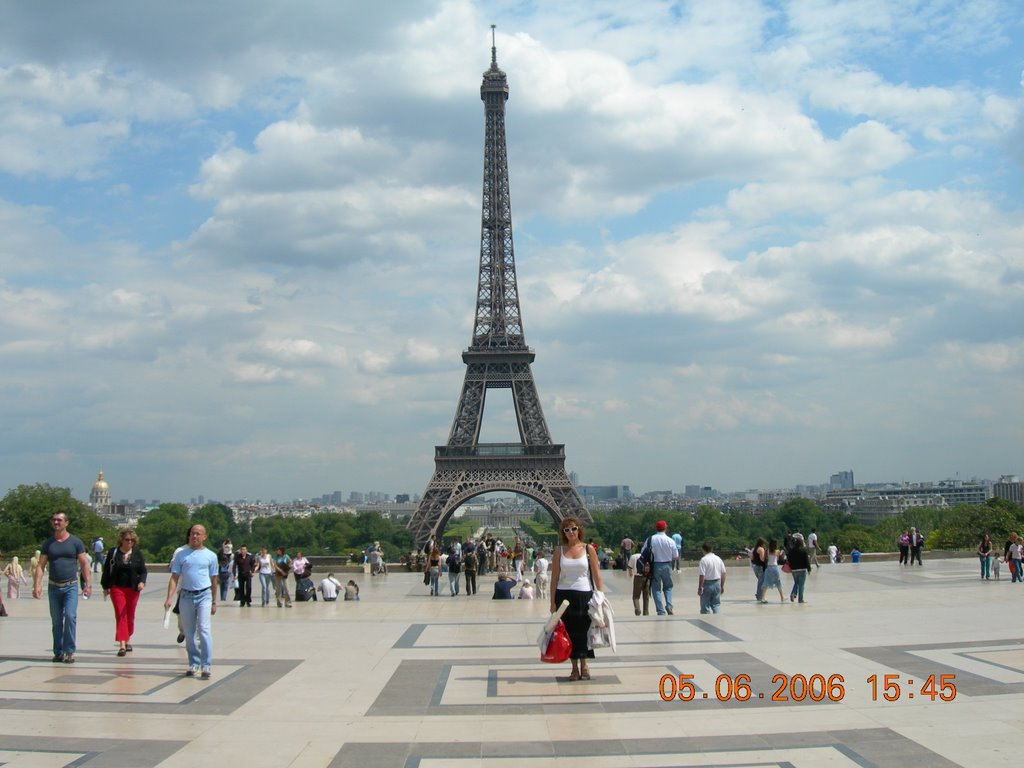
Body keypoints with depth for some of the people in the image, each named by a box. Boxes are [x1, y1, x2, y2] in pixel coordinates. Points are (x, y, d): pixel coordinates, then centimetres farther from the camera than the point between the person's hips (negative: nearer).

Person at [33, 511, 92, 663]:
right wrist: (37, 585, -8)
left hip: (71, 586, -3)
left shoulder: (75, 542, 1)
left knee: (70, 616, -17)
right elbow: (40, 566, 4)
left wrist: (88, 584, -7)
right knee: (56, 621, 7)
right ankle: (58, 652, 15)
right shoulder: (48, 544, 7)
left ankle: (69, 652, -12)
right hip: (53, 587, 3)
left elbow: (84, 564, 1)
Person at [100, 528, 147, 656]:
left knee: (130, 615, 11)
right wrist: (106, 587, 3)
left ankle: (128, 640, 29)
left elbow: (143, 570, 4)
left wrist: (142, 582, -14)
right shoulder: (113, 553, -1)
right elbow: (106, 570, 4)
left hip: (133, 589, 2)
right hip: (117, 588, -2)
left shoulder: (137, 553, 3)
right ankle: (122, 645, -12)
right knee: (120, 615, -9)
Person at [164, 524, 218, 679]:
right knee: (189, 633, 8)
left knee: (204, 630, -13)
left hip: (204, 596, -2)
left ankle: (206, 666, -12)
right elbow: (174, 577, 3)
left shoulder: (211, 556, 5)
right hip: (186, 596, 2)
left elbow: (214, 580, 11)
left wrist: (214, 602, 12)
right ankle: (194, 664, 19)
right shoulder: (181, 554, 6)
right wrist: (170, 597, -9)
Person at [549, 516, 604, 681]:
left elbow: (596, 576, 3)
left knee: (583, 630, 0)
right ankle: (574, 667, 14)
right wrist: (553, 602, 2)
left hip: (584, 595, -1)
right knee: (569, 632, 3)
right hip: (564, 596, 1)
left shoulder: (588, 549, 2)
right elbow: (554, 578, 5)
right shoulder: (559, 551, 4)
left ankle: (584, 665, 17)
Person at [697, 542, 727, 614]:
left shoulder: (703, 560, -14)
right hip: (717, 584, 5)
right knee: (716, 604, 12)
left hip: (707, 584, -5)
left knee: (705, 606, 3)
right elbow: (723, 573, 10)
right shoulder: (718, 559, 6)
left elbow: (702, 575, -17)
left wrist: (700, 588, -12)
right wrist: (722, 586, 19)